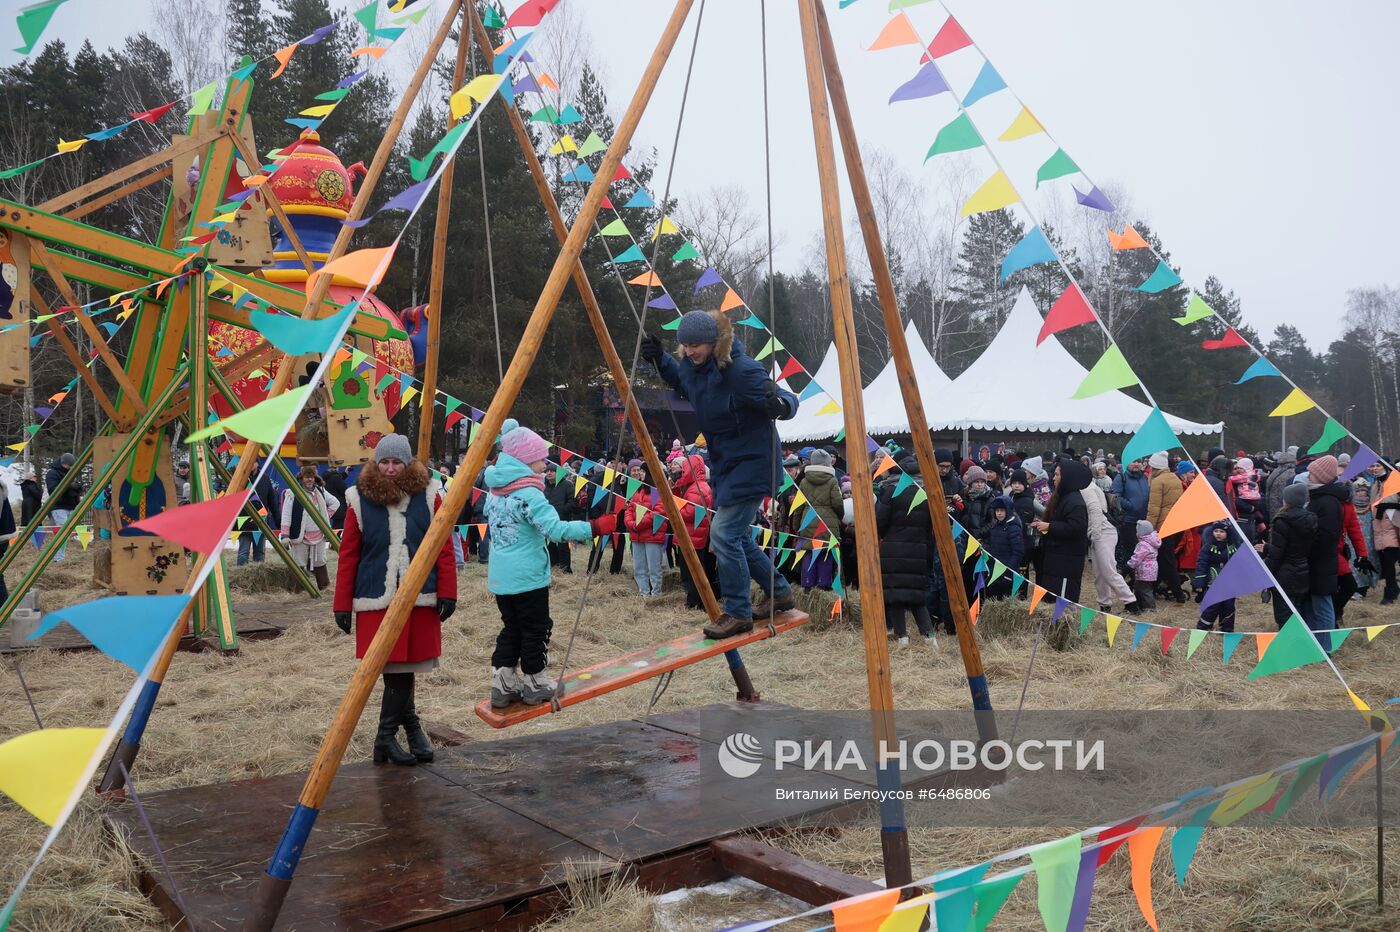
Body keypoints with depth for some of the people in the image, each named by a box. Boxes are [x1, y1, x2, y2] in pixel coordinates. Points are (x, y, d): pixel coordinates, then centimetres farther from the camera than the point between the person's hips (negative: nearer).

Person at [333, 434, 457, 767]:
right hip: (376, 600, 0)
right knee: (396, 668, 2)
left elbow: (444, 548, 2)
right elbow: (348, 554, 3)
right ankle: (411, 726, 18)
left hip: (420, 597, 0)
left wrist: (447, 592, -4)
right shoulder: (360, 499, 1)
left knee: (402, 666, 5)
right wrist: (343, 603, 1)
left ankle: (386, 737, 19)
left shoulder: (429, 495, 1)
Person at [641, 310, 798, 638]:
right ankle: (780, 592, 33)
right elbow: (683, 382, 23)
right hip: (724, 463, 9)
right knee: (734, 535, 16)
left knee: (724, 533, -15)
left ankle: (739, 614, 0)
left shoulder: (741, 369, -25)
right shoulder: (692, 365, -2)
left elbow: (788, 401, -21)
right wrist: (660, 360, 6)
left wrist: (779, 404, -45)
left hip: (751, 462, -9)